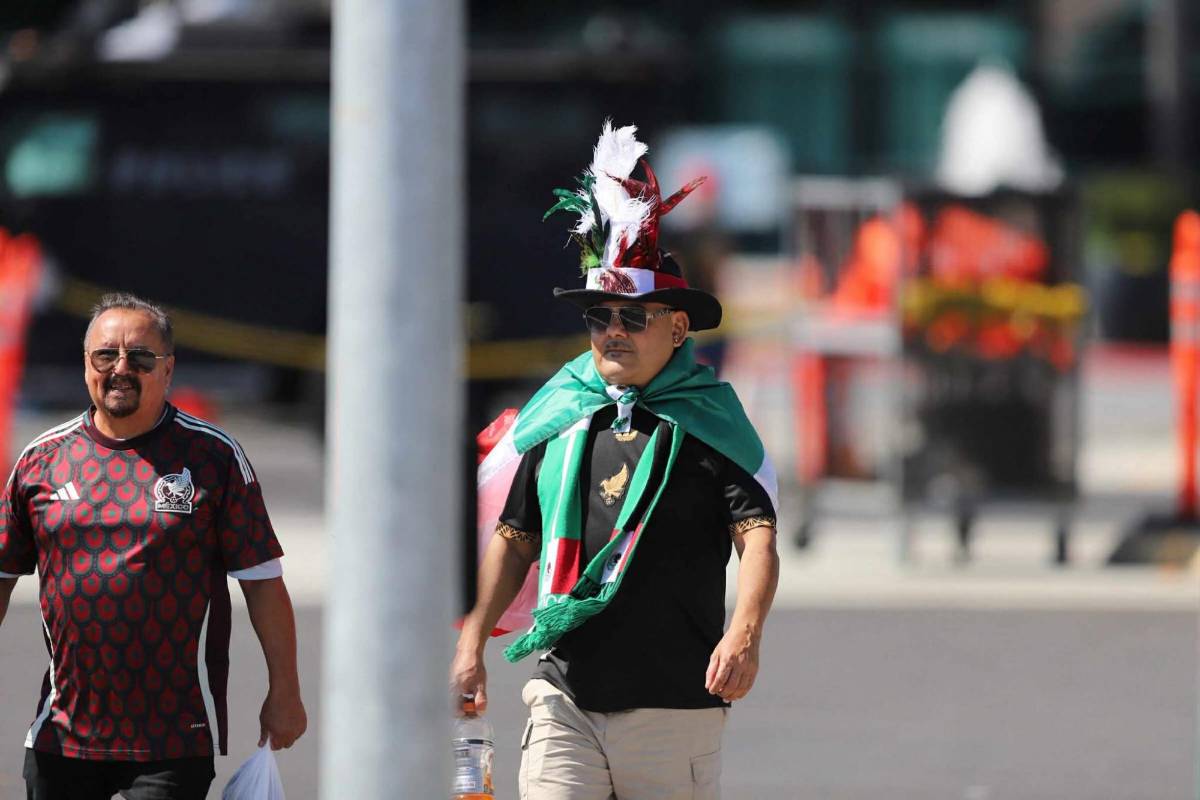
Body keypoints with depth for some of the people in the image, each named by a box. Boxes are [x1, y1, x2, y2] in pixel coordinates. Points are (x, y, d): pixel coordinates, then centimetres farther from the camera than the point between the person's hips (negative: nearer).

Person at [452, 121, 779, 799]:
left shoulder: (710, 423, 0)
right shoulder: (560, 418, 11)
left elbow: (759, 541, -10)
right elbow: (515, 539, 20)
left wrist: (745, 634, -27)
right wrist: (472, 643, 13)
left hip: (674, 701, -3)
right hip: (565, 695, 3)